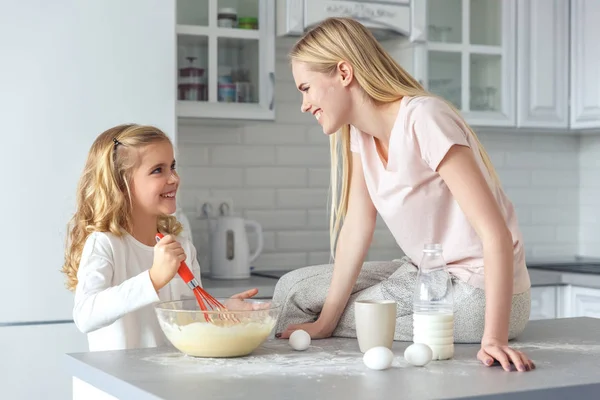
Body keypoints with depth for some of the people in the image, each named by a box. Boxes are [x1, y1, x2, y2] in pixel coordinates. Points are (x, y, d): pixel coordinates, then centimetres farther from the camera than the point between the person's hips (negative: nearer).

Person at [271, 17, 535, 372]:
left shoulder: (422, 119, -24)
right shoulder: (360, 130, 2)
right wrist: (324, 323, -10)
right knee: (294, 287, 4)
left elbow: (496, 234, -28)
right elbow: (356, 229, -2)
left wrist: (494, 338, -35)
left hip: (478, 291, -8)